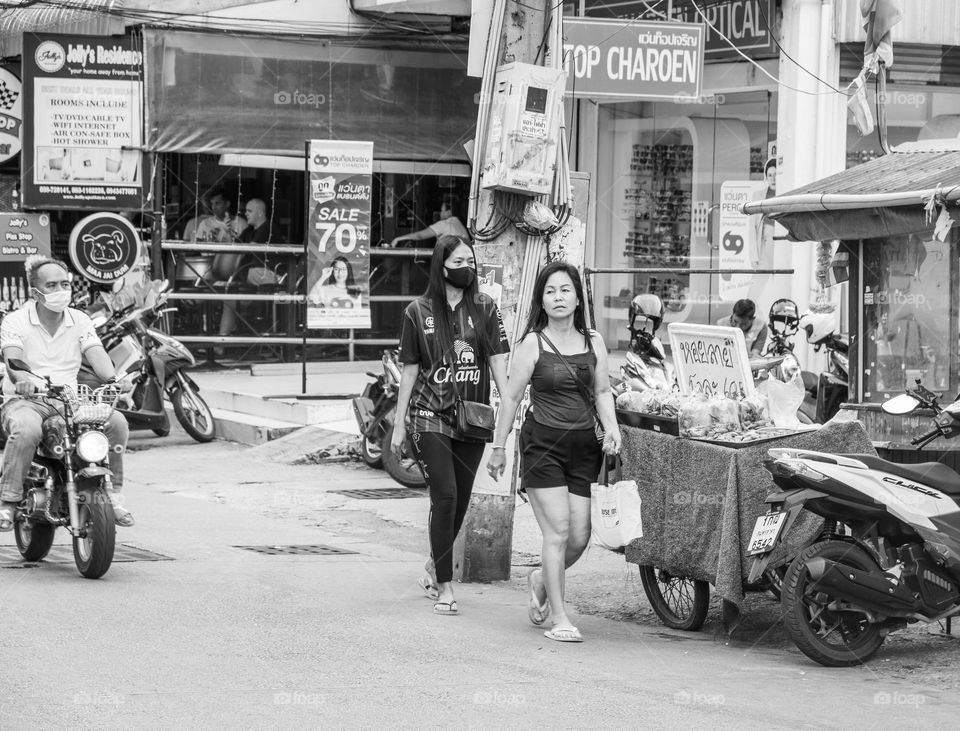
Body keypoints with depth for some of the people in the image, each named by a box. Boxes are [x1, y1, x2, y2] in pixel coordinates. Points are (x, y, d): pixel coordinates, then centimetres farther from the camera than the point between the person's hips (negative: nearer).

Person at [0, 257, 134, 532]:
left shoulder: (80, 321, 11)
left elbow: (97, 355, -4)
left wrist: (113, 382, -27)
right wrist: (24, 381, -43)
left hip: (69, 402, 4)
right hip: (26, 400, -4)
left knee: (117, 421, -21)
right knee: (26, 428, -39)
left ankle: (111, 495, -7)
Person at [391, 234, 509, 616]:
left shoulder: (484, 308, 4)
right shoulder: (418, 312, 0)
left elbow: (498, 361, 0)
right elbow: (410, 370, 5)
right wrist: (399, 423, 6)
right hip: (430, 416, -3)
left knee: (461, 500, 9)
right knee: (445, 495, -14)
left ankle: (435, 566, 34)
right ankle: (444, 587, -9)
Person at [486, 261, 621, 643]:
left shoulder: (593, 341, 8)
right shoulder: (533, 343, -3)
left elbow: (602, 391, 13)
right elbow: (511, 397, 0)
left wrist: (611, 427, -4)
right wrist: (498, 447, 2)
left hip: (584, 446, 4)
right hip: (542, 443, -4)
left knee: (580, 536, 3)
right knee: (558, 531, -9)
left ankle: (542, 579, 34)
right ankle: (559, 618, -2)